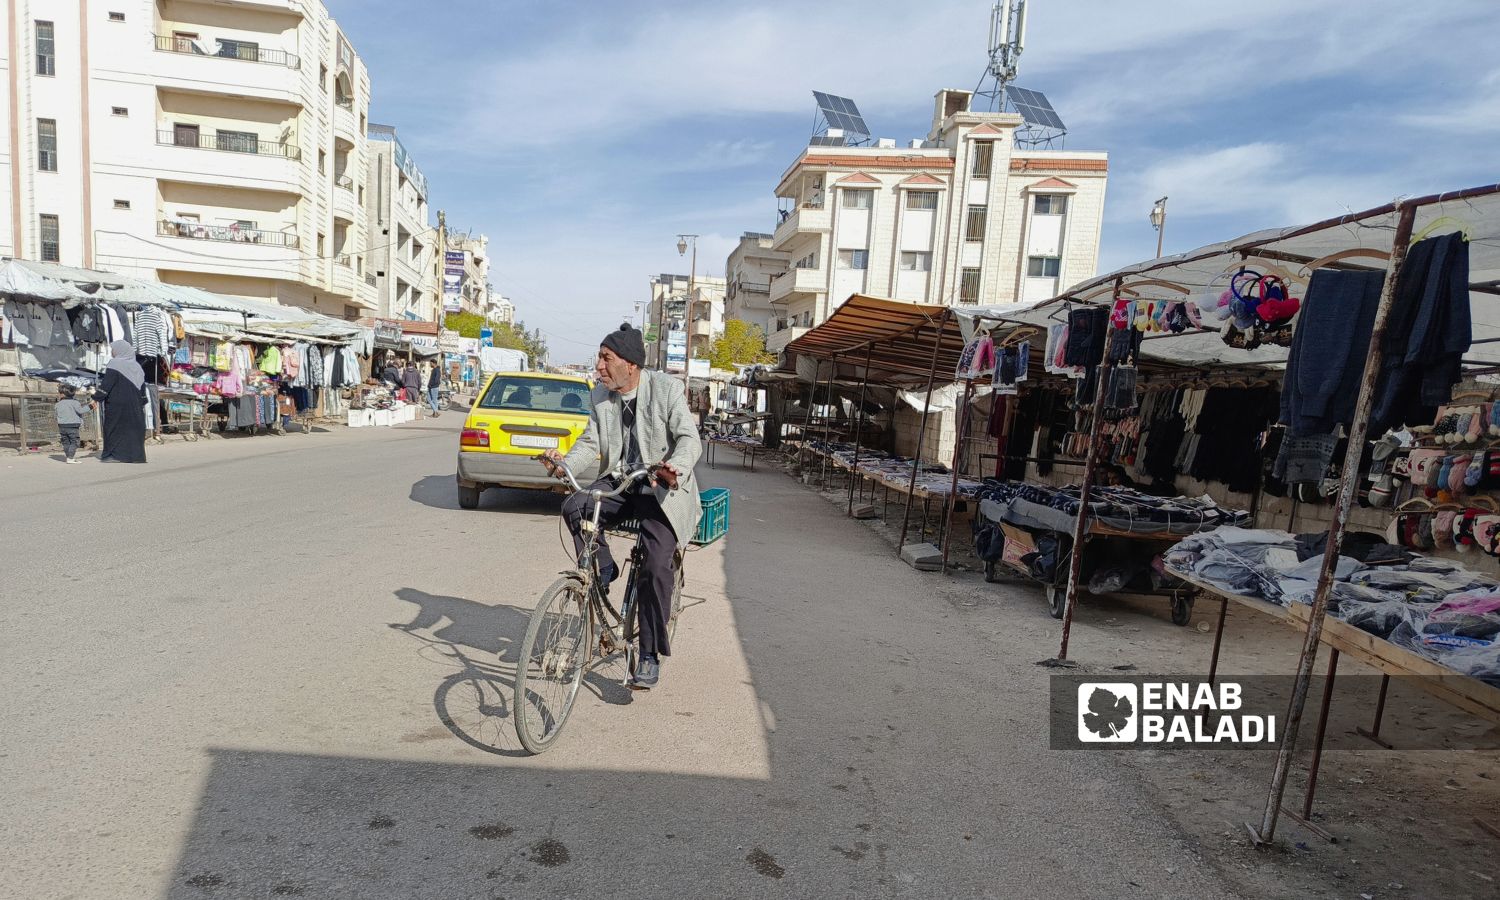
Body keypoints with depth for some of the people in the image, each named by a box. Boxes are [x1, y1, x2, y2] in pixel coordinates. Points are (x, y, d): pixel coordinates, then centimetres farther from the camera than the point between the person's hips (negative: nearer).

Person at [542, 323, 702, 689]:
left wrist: (675, 469, -39)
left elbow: (690, 440, -17)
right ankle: (603, 571, 2)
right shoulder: (601, 395, 4)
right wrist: (565, 463, -18)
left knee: (656, 569, -16)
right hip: (618, 483, 5)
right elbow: (591, 442, 3)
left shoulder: (666, 388, -12)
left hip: (661, 489, -5)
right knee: (574, 507, -24)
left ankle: (650, 656, -1)